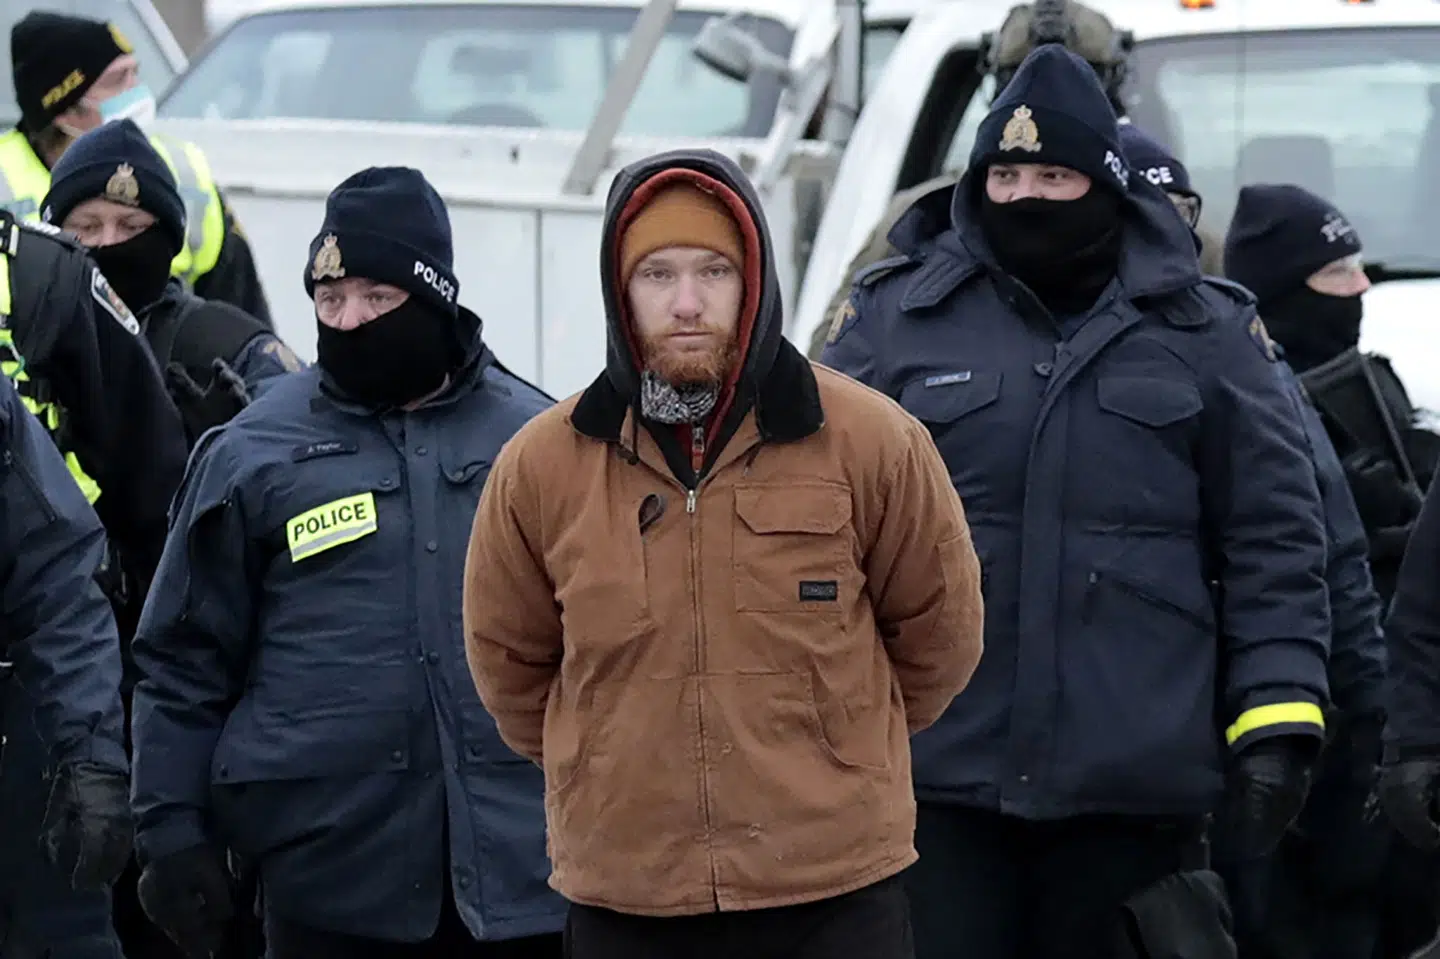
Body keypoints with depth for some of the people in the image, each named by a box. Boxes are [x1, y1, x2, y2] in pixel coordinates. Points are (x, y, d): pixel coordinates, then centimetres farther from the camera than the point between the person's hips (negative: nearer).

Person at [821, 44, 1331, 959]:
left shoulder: (1205, 332, 6)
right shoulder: (894, 318, 6)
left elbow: (1274, 544, 5)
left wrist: (1275, 725, -3)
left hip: (1137, 782, 0)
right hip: (935, 772, 0)